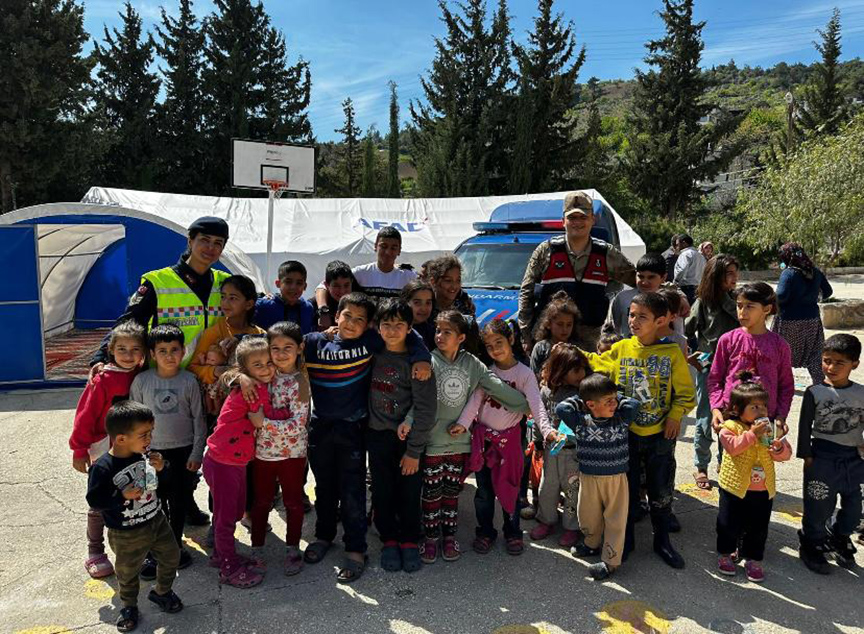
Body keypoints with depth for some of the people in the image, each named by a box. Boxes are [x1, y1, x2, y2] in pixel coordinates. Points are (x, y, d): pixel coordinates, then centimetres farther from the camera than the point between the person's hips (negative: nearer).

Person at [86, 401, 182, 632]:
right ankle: (129, 606, 45)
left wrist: (161, 468, -15)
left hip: (157, 521, 5)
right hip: (127, 535, -5)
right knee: (128, 573, 18)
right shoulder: (103, 468, -26)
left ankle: (162, 592, 46)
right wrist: (123, 496, -30)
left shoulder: (147, 454, -10)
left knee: (171, 557, 20)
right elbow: (94, 500, -20)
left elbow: (163, 482, 6)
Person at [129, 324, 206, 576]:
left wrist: (196, 452, -3)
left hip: (183, 451, 0)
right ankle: (153, 552, 21)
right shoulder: (142, 380, -6)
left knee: (179, 502, 12)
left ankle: (176, 545, 31)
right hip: (152, 452, 0)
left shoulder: (189, 381, -7)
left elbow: (198, 419, -1)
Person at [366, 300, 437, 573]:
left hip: (408, 438, -3)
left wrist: (414, 451, -12)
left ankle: (410, 541, 24)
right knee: (382, 493, 9)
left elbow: (426, 409, -13)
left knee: (409, 493, 6)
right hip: (378, 436, 3)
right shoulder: (374, 354, 0)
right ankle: (389, 540, 26)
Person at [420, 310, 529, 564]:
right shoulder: (429, 361, -10)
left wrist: (525, 406, 0)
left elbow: (496, 386, -1)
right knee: (432, 492, 9)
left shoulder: (472, 363, -1)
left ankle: (449, 536, 31)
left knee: (452, 492, 15)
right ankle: (431, 537, 27)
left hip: (460, 441, 3)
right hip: (433, 440, -2)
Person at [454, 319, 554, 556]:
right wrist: (462, 424, -22)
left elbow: (536, 404, -17)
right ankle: (485, 532, 27)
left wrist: (547, 429, -34)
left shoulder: (525, 373, -6)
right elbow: (475, 399, -8)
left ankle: (513, 533, 26)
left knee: (509, 487, 7)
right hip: (483, 436, 2)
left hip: (510, 436, -2)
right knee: (484, 489, 10)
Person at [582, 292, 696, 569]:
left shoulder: (672, 352, -8)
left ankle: (662, 541, 33)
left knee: (661, 491, 13)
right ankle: (625, 540, 31)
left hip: (660, 434, -1)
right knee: (626, 489, 13)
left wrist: (676, 415, -13)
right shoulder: (620, 349, -3)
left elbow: (685, 391, -1)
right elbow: (595, 363, 11)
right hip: (626, 432, 1)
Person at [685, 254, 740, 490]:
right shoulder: (703, 302, -4)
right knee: (705, 419, 4)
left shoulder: (735, 300, 5)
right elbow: (686, 332, 1)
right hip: (707, 367, -3)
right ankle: (700, 468, 17)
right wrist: (690, 356, -4)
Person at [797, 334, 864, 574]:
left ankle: (839, 541, 40)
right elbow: (805, 426, -4)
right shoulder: (814, 392, -8)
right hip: (822, 458, -3)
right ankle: (811, 546, 24)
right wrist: (807, 456, -6)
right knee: (819, 506, 4)